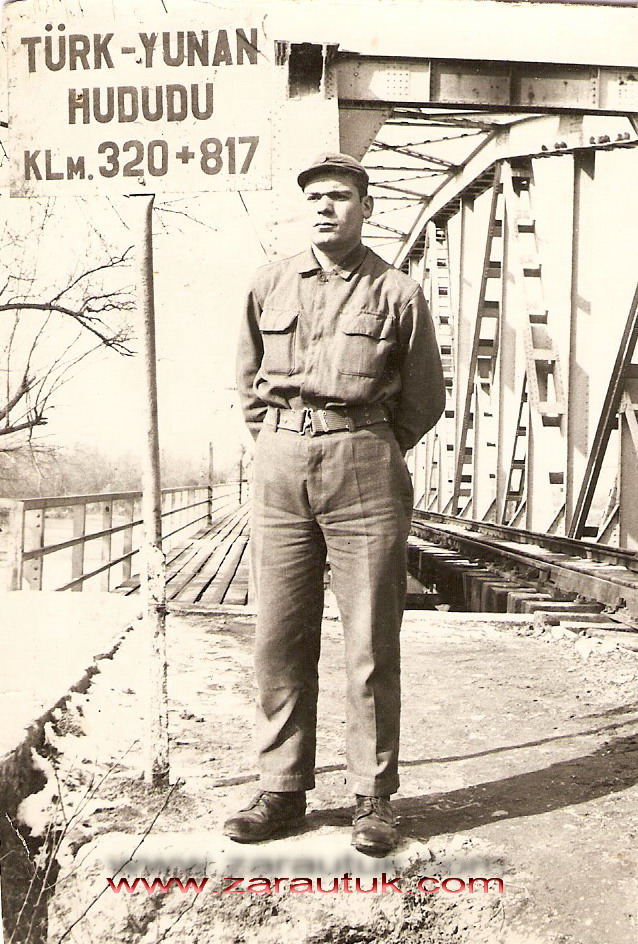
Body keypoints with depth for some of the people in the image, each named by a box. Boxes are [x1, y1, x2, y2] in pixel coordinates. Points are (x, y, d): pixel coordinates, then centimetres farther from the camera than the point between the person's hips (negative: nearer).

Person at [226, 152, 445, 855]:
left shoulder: (398, 294, 2)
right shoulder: (269, 286, 11)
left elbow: (424, 397, 12)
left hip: (366, 476, -3)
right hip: (278, 472, 3)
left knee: (371, 646, 1)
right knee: (279, 640, 6)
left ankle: (373, 798, 16)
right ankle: (282, 790, 20)